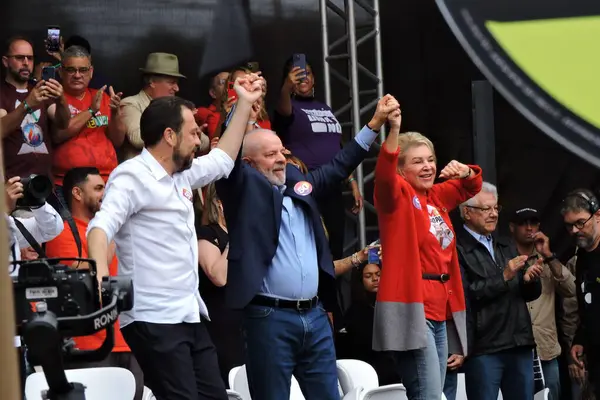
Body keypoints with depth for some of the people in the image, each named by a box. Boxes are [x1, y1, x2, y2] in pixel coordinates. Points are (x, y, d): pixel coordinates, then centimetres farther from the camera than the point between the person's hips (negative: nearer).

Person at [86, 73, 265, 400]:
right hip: (154, 321, -9)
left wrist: (245, 104, 32)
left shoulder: (181, 175, 17)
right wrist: (100, 274, -41)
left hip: (190, 316, 9)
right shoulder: (133, 176, -10)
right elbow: (102, 225, -23)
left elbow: (222, 160, 33)